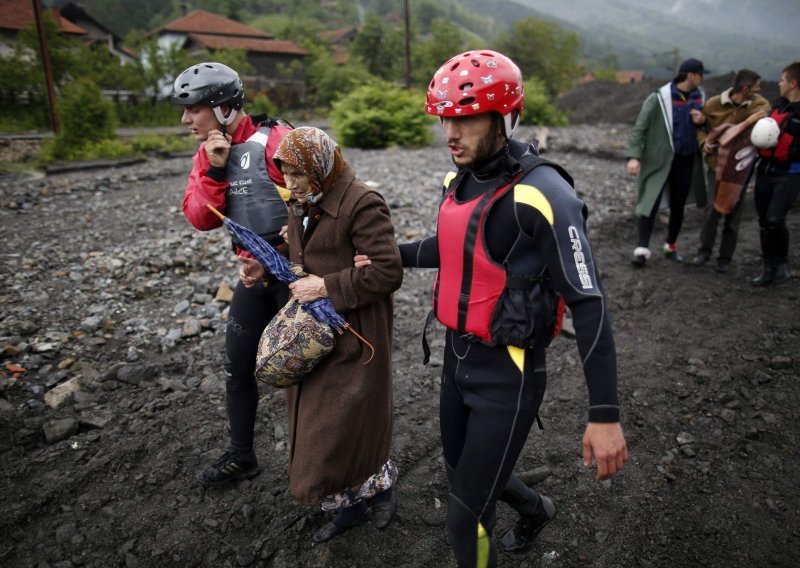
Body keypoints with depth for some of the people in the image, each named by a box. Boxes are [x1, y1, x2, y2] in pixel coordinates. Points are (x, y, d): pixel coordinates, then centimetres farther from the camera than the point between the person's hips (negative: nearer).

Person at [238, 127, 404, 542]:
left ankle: (380, 485, 33)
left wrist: (327, 287, -23)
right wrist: (266, 268, 1)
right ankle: (351, 504, 37)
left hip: (351, 340, -8)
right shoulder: (302, 204, 8)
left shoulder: (361, 203, -19)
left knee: (341, 429, 2)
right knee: (316, 427, 16)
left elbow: (388, 271, -23)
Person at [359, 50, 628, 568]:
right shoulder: (459, 181, 2)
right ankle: (534, 509, 57)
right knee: (463, 472, 27)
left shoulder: (541, 194, -23)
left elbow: (589, 303, -22)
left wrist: (605, 414, -22)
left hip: (508, 376, -8)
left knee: (466, 525, 2)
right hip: (457, 359, 8)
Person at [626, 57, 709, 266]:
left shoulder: (699, 97, 7)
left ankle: (671, 246, 26)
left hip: (687, 160, 5)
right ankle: (642, 249, -11)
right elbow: (639, 128, -11)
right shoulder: (659, 98, -10)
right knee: (651, 202, -14)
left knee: (678, 206, 11)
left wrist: (703, 121, -6)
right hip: (660, 160, -5)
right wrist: (634, 156, -23)